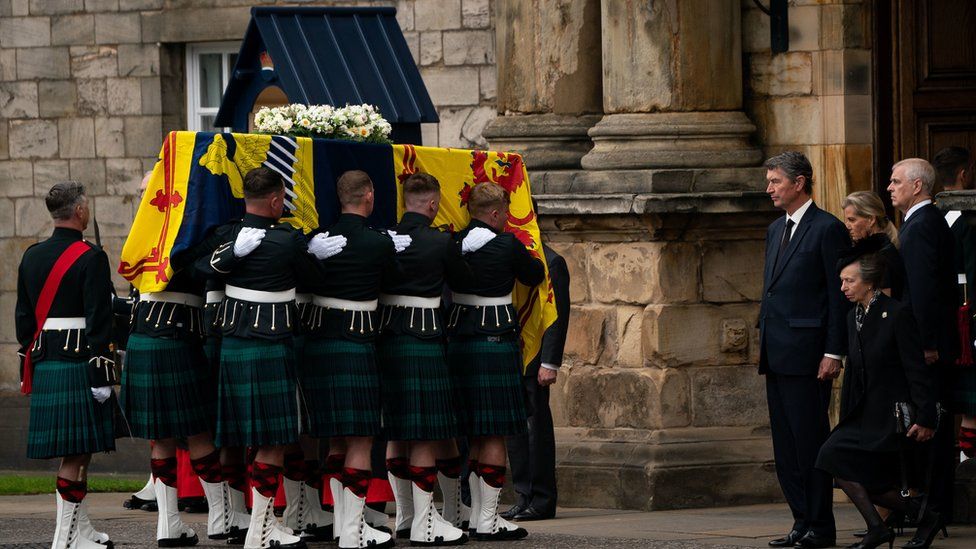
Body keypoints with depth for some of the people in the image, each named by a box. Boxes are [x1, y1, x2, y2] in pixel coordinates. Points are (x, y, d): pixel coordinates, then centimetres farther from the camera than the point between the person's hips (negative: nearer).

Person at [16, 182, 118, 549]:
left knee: (75, 450, 15)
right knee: (76, 451, -5)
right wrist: (102, 376, -14)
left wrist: (28, 368, 21)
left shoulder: (31, 257, 11)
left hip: (44, 366, 8)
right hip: (79, 365, -8)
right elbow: (98, 321, -15)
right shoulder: (90, 258, -11)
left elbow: (23, 316, 15)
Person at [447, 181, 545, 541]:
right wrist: (529, 257, 24)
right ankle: (487, 521, -2)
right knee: (496, 434, -2)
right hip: (496, 342, -6)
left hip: (459, 343, 6)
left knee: (476, 434, 14)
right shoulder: (507, 246, -11)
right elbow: (536, 275, 6)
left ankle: (477, 515, 18)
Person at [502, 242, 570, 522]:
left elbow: (558, 315, -11)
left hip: (533, 360, -7)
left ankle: (542, 501, 1)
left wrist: (550, 363, -16)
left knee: (537, 425, -4)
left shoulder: (550, 262, -7)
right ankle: (525, 498, 12)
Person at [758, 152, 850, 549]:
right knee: (785, 445, 9)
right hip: (777, 354, 9)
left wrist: (833, 352, -15)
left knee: (810, 439, -7)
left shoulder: (827, 229, -7)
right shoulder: (776, 230, 19)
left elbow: (840, 296, -10)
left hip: (807, 352, -9)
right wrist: (764, 344, 16)